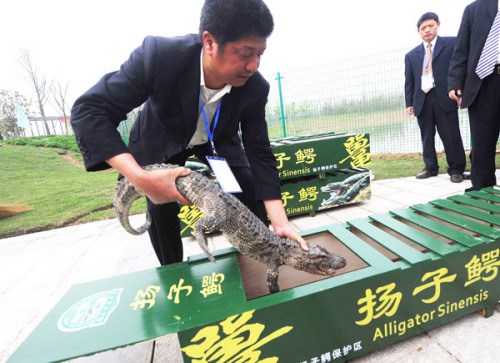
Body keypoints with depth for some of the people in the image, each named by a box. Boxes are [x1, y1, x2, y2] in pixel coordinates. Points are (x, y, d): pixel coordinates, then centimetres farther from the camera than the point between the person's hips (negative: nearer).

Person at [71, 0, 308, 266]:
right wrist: (141, 179, -47)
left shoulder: (255, 88, -28)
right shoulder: (158, 55, -36)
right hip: (162, 140, -1)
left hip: (218, 141, 2)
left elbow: (259, 154, -23)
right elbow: (87, 110, -33)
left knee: (250, 191, -10)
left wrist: (280, 222, -31)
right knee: (161, 207, -12)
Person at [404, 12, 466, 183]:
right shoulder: (411, 55, 16)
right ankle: (431, 167, 17)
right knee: (426, 137, 6)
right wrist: (409, 103, 5)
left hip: (444, 98, -2)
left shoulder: (452, 43, 9)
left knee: (451, 135, -3)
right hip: (421, 101, 3)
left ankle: (456, 169, 8)